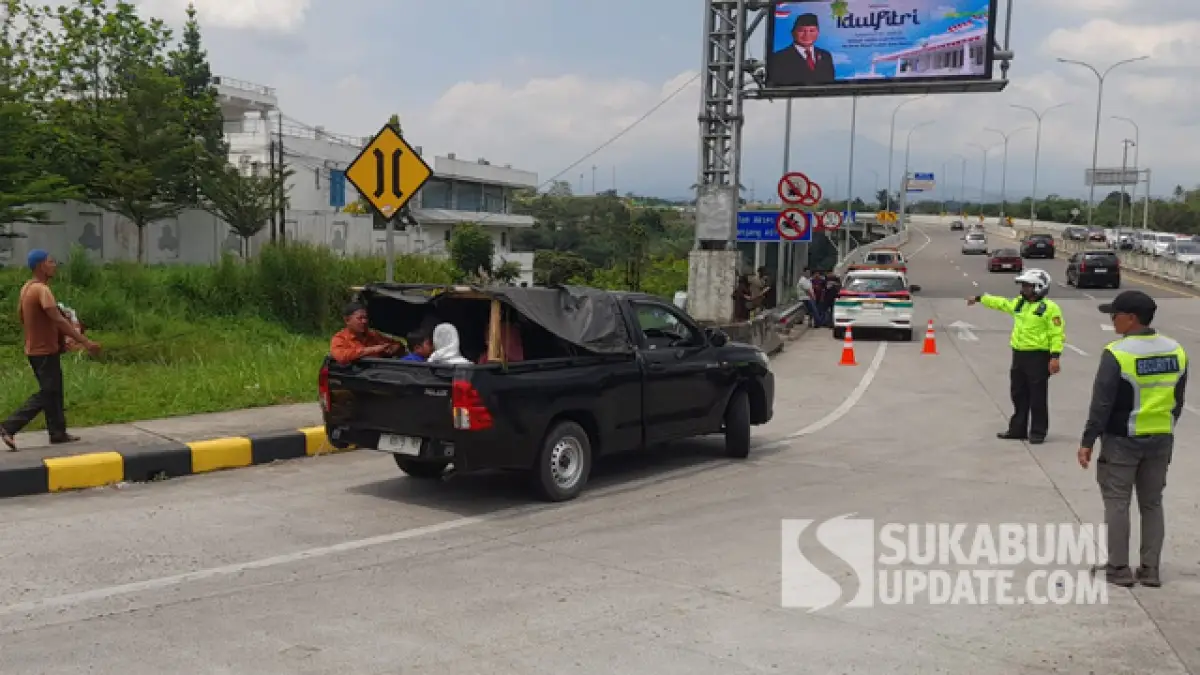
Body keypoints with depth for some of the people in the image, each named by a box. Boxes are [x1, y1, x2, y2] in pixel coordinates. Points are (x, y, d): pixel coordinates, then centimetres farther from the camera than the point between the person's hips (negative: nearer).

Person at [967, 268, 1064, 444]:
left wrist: (1055, 357, -21)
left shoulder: (1049, 308, -11)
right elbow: (1000, 303, 31)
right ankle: (1017, 429, 23)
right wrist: (980, 298, 39)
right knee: (1018, 395, 14)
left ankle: (1038, 432, 7)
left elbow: (1057, 334, -15)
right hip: (1019, 355, 8)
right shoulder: (1018, 303, 13)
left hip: (1038, 356, -8)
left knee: (1037, 397, -1)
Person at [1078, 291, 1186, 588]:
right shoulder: (1176, 351, 2)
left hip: (1122, 440, -5)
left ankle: (1119, 569, 7)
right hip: (1161, 440, 6)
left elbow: (1101, 404, -17)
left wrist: (1087, 442, -11)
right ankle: (1150, 570, 15)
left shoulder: (1117, 353, -18)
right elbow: (1178, 400, 11)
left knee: (1117, 502, 4)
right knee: (1152, 503, 14)